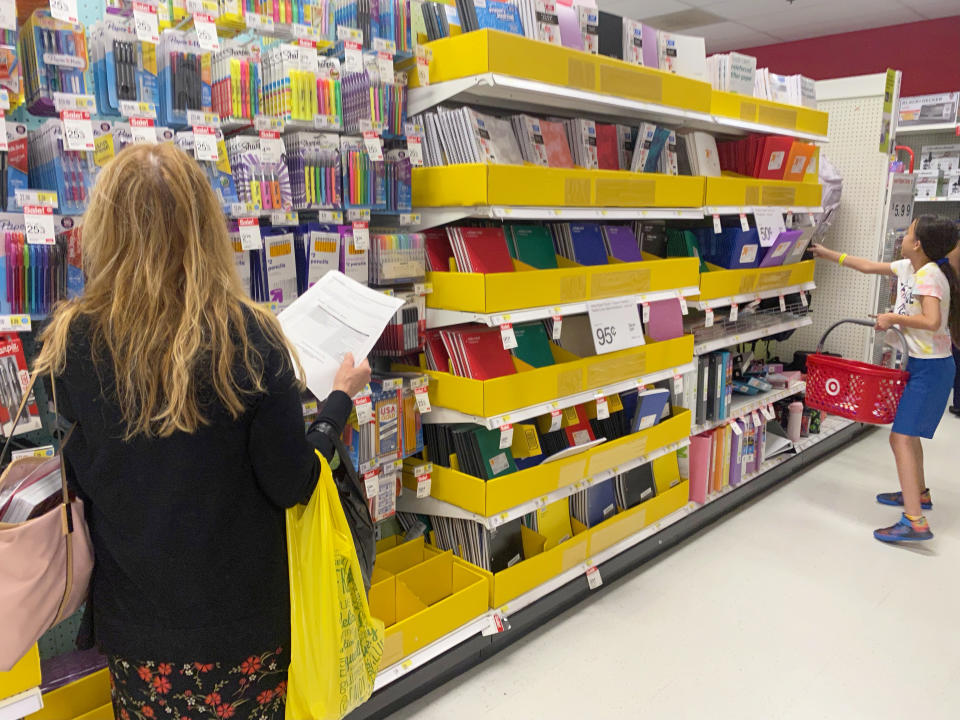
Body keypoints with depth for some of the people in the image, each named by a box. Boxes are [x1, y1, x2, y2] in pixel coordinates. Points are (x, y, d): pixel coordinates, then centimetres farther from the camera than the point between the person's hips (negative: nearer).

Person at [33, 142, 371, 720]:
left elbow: (78, 479, 2)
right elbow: (291, 485, -15)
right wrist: (340, 397, -2)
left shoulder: (72, 343, -13)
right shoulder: (249, 339, -21)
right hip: (242, 615, -2)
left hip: (133, 616, 2)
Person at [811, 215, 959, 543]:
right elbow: (868, 266, 18)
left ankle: (915, 522, -16)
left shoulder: (929, 275, -21)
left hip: (931, 368, -10)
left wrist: (892, 317, -20)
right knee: (908, 430, 23)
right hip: (920, 364, 10)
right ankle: (919, 493, 41)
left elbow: (932, 321, -33)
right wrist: (826, 253, 20)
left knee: (901, 437, -14)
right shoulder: (908, 268, 5)